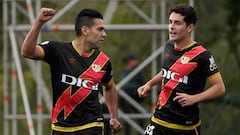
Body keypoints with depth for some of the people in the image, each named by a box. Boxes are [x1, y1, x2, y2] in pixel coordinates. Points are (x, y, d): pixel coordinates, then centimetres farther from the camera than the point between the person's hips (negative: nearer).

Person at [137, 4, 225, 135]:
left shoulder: (201, 55, -15)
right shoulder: (169, 46, 5)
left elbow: (219, 88, -13)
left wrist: (194, 98, -24)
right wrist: (149, 84, 13)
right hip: (160, 118, 5)